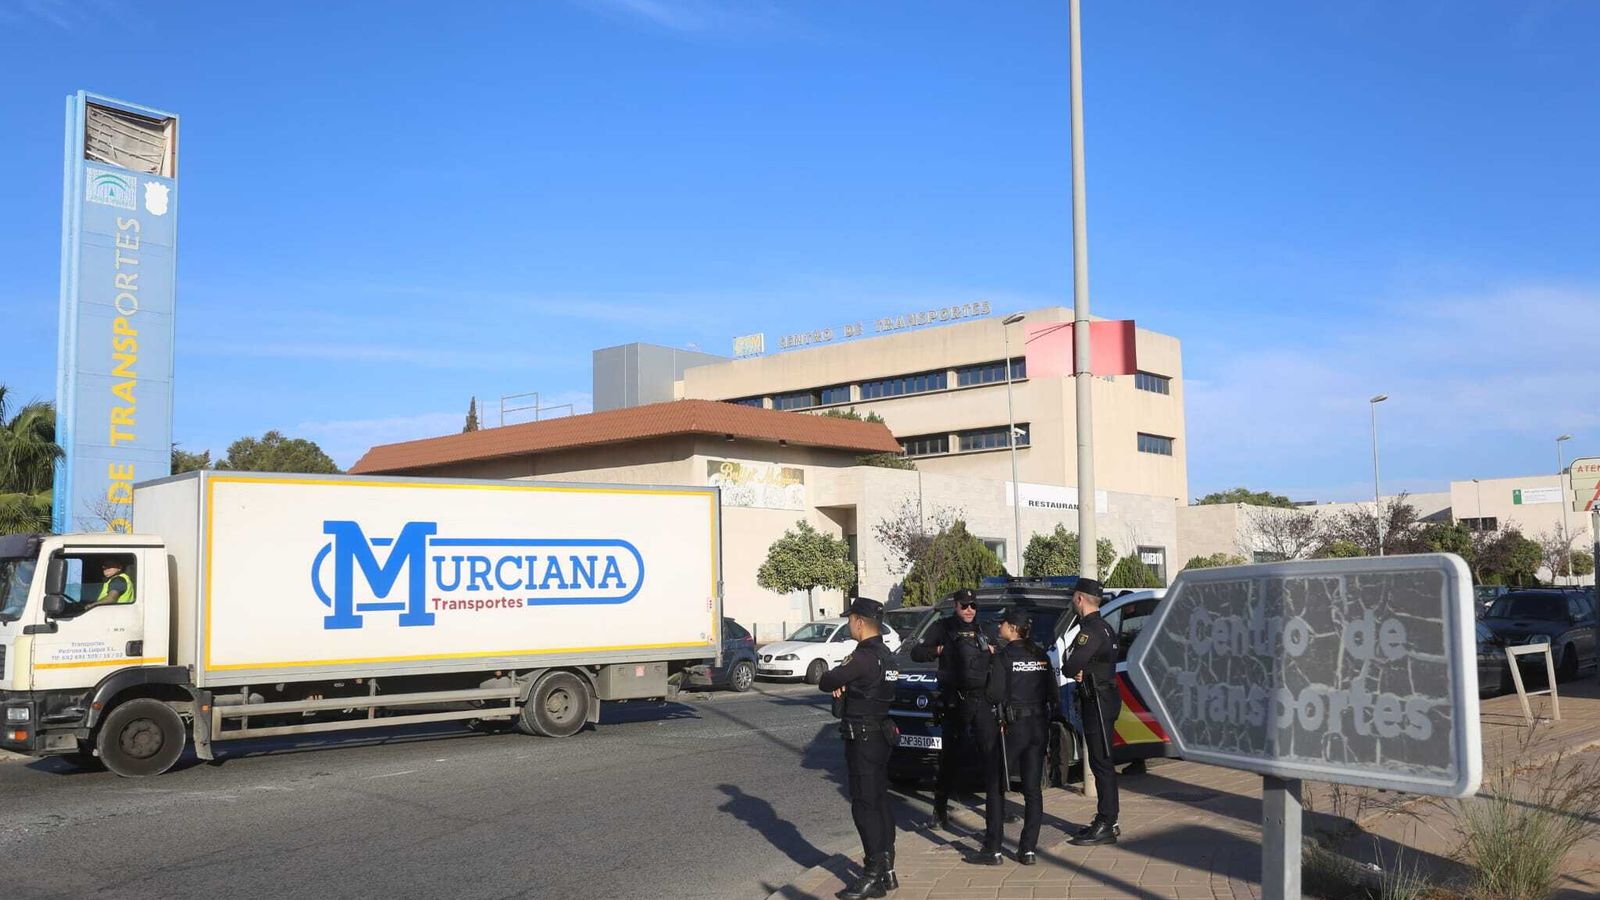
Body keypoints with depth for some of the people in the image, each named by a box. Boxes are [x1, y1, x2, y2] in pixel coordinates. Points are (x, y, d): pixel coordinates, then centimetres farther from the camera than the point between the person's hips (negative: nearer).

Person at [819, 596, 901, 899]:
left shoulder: (863, 657, -21)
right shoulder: (885, 655, 10)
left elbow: (825, 682, -18)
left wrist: (835, 680, 3)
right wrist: (843, 683, -4)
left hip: (863, 739, -9)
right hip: (882, 735, 10)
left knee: (864, 805, -5)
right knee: (880, 801, 13)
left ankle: (874, 874, -4)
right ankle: (887, 870, 20)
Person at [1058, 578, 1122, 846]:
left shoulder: (1091, 630, -18)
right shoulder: (1104, 628, 16)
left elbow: (1070, 667, -24)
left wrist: (1069, 669, -2)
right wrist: (1079, 671, -5)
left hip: (1098, 703, -10)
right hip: (1101, 700, 10)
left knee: (1101, 764, -7)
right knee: (1100, 763, 15)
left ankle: (1106, 826, -4)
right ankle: (1106, 820, 23)